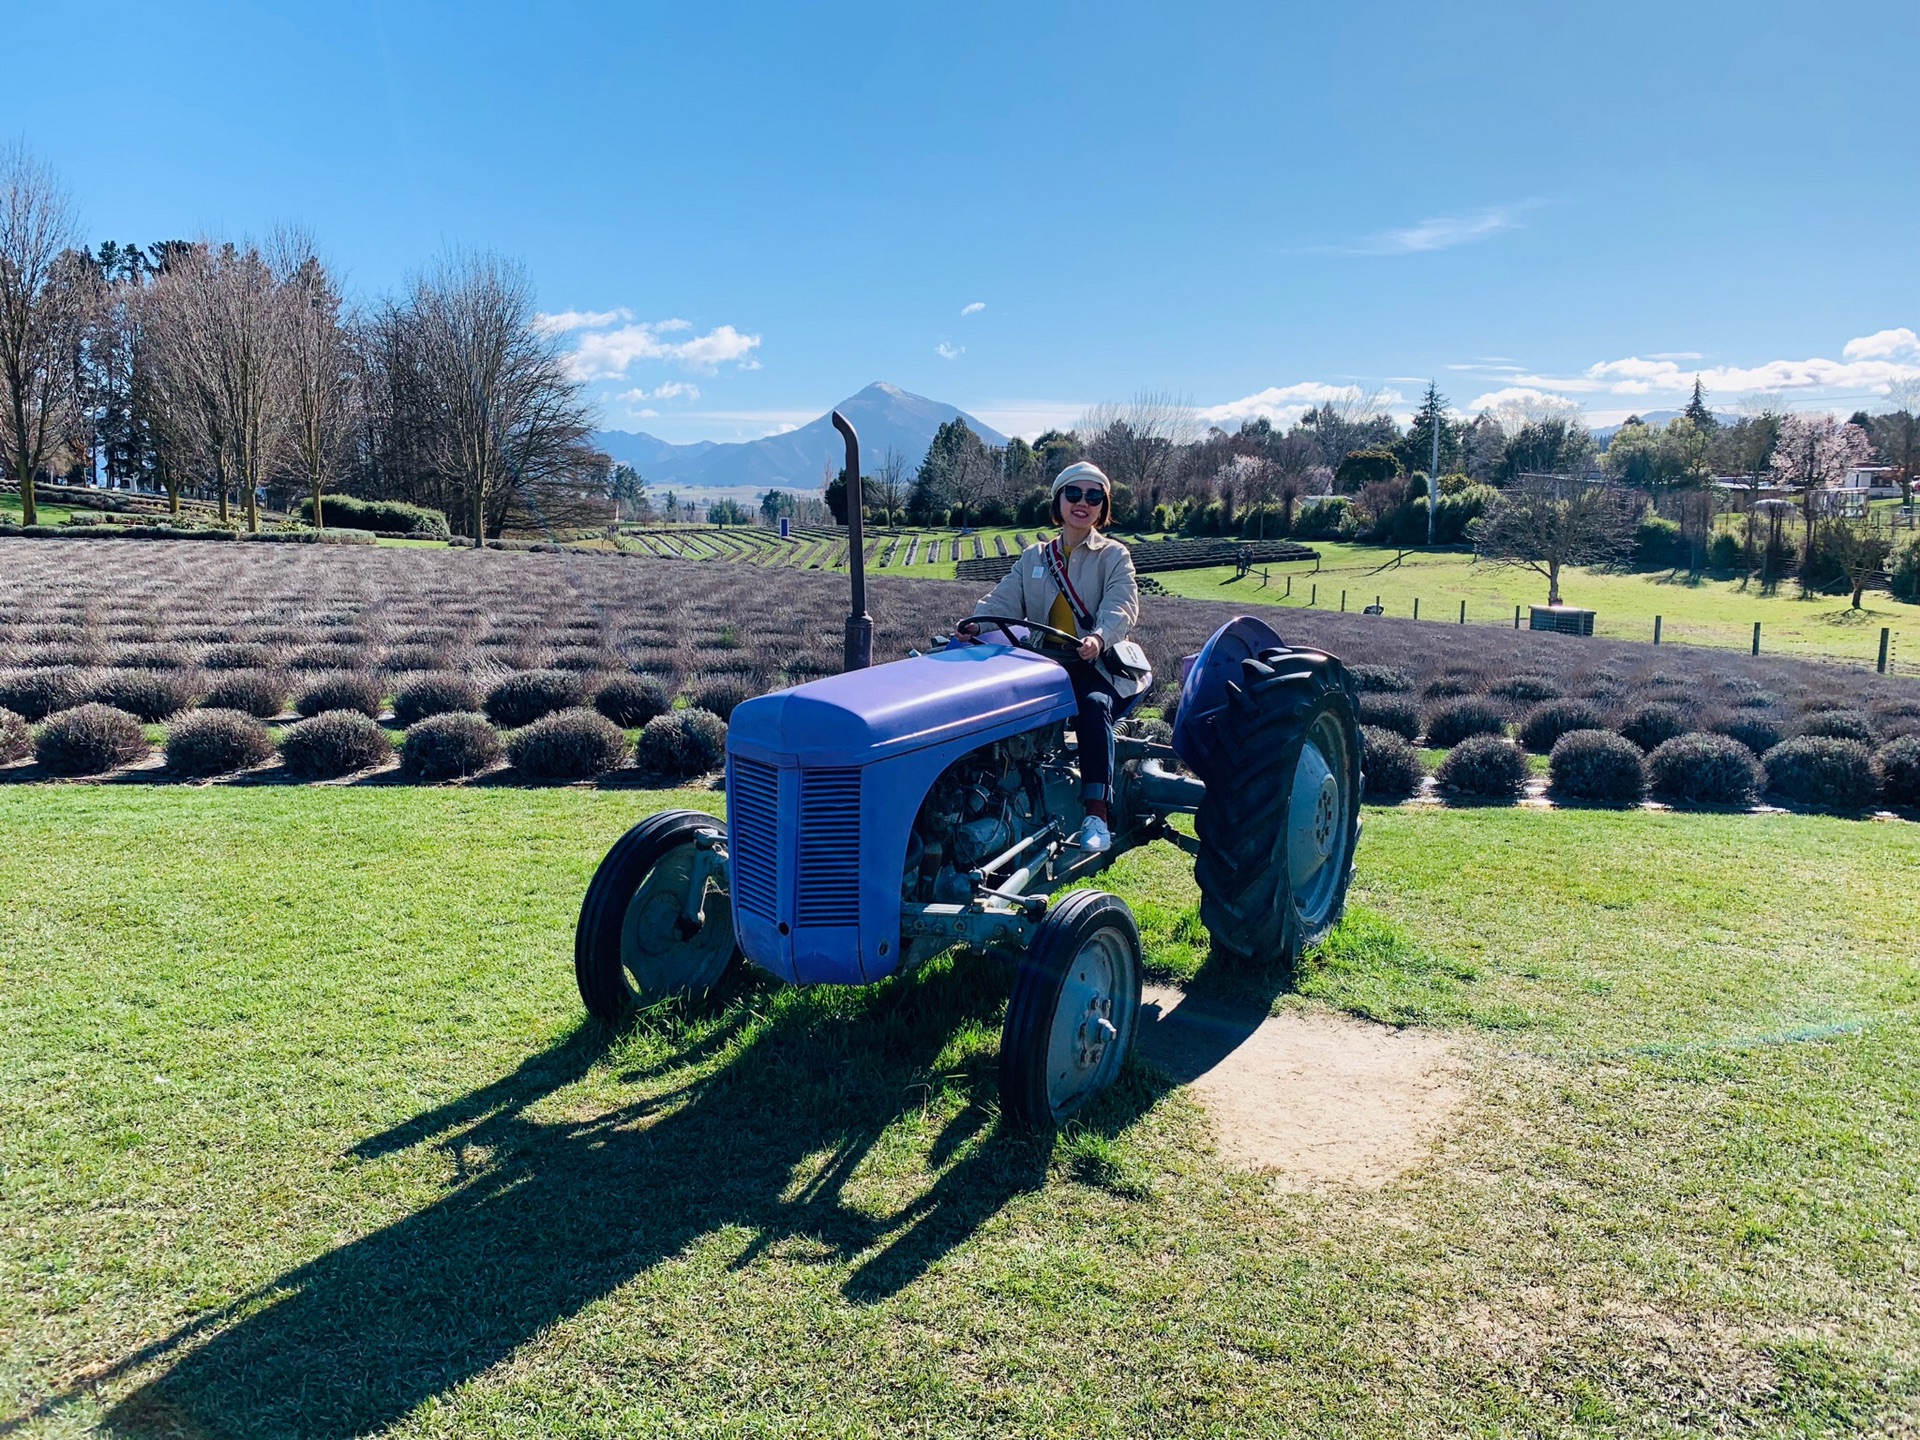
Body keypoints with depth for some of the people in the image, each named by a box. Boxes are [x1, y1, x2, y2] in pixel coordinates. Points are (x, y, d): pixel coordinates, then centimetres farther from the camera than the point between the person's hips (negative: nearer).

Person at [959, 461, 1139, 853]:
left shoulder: (1114, 556, 6)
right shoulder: (1034, 557, 17)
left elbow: (1122, 605, -12)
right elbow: (1005, 599, 3)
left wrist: (1099, 637, -35)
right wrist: (978, 623, -20)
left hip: (1095, 667, -3)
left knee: (1094, 706, -35)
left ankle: (1098, 814, -37)